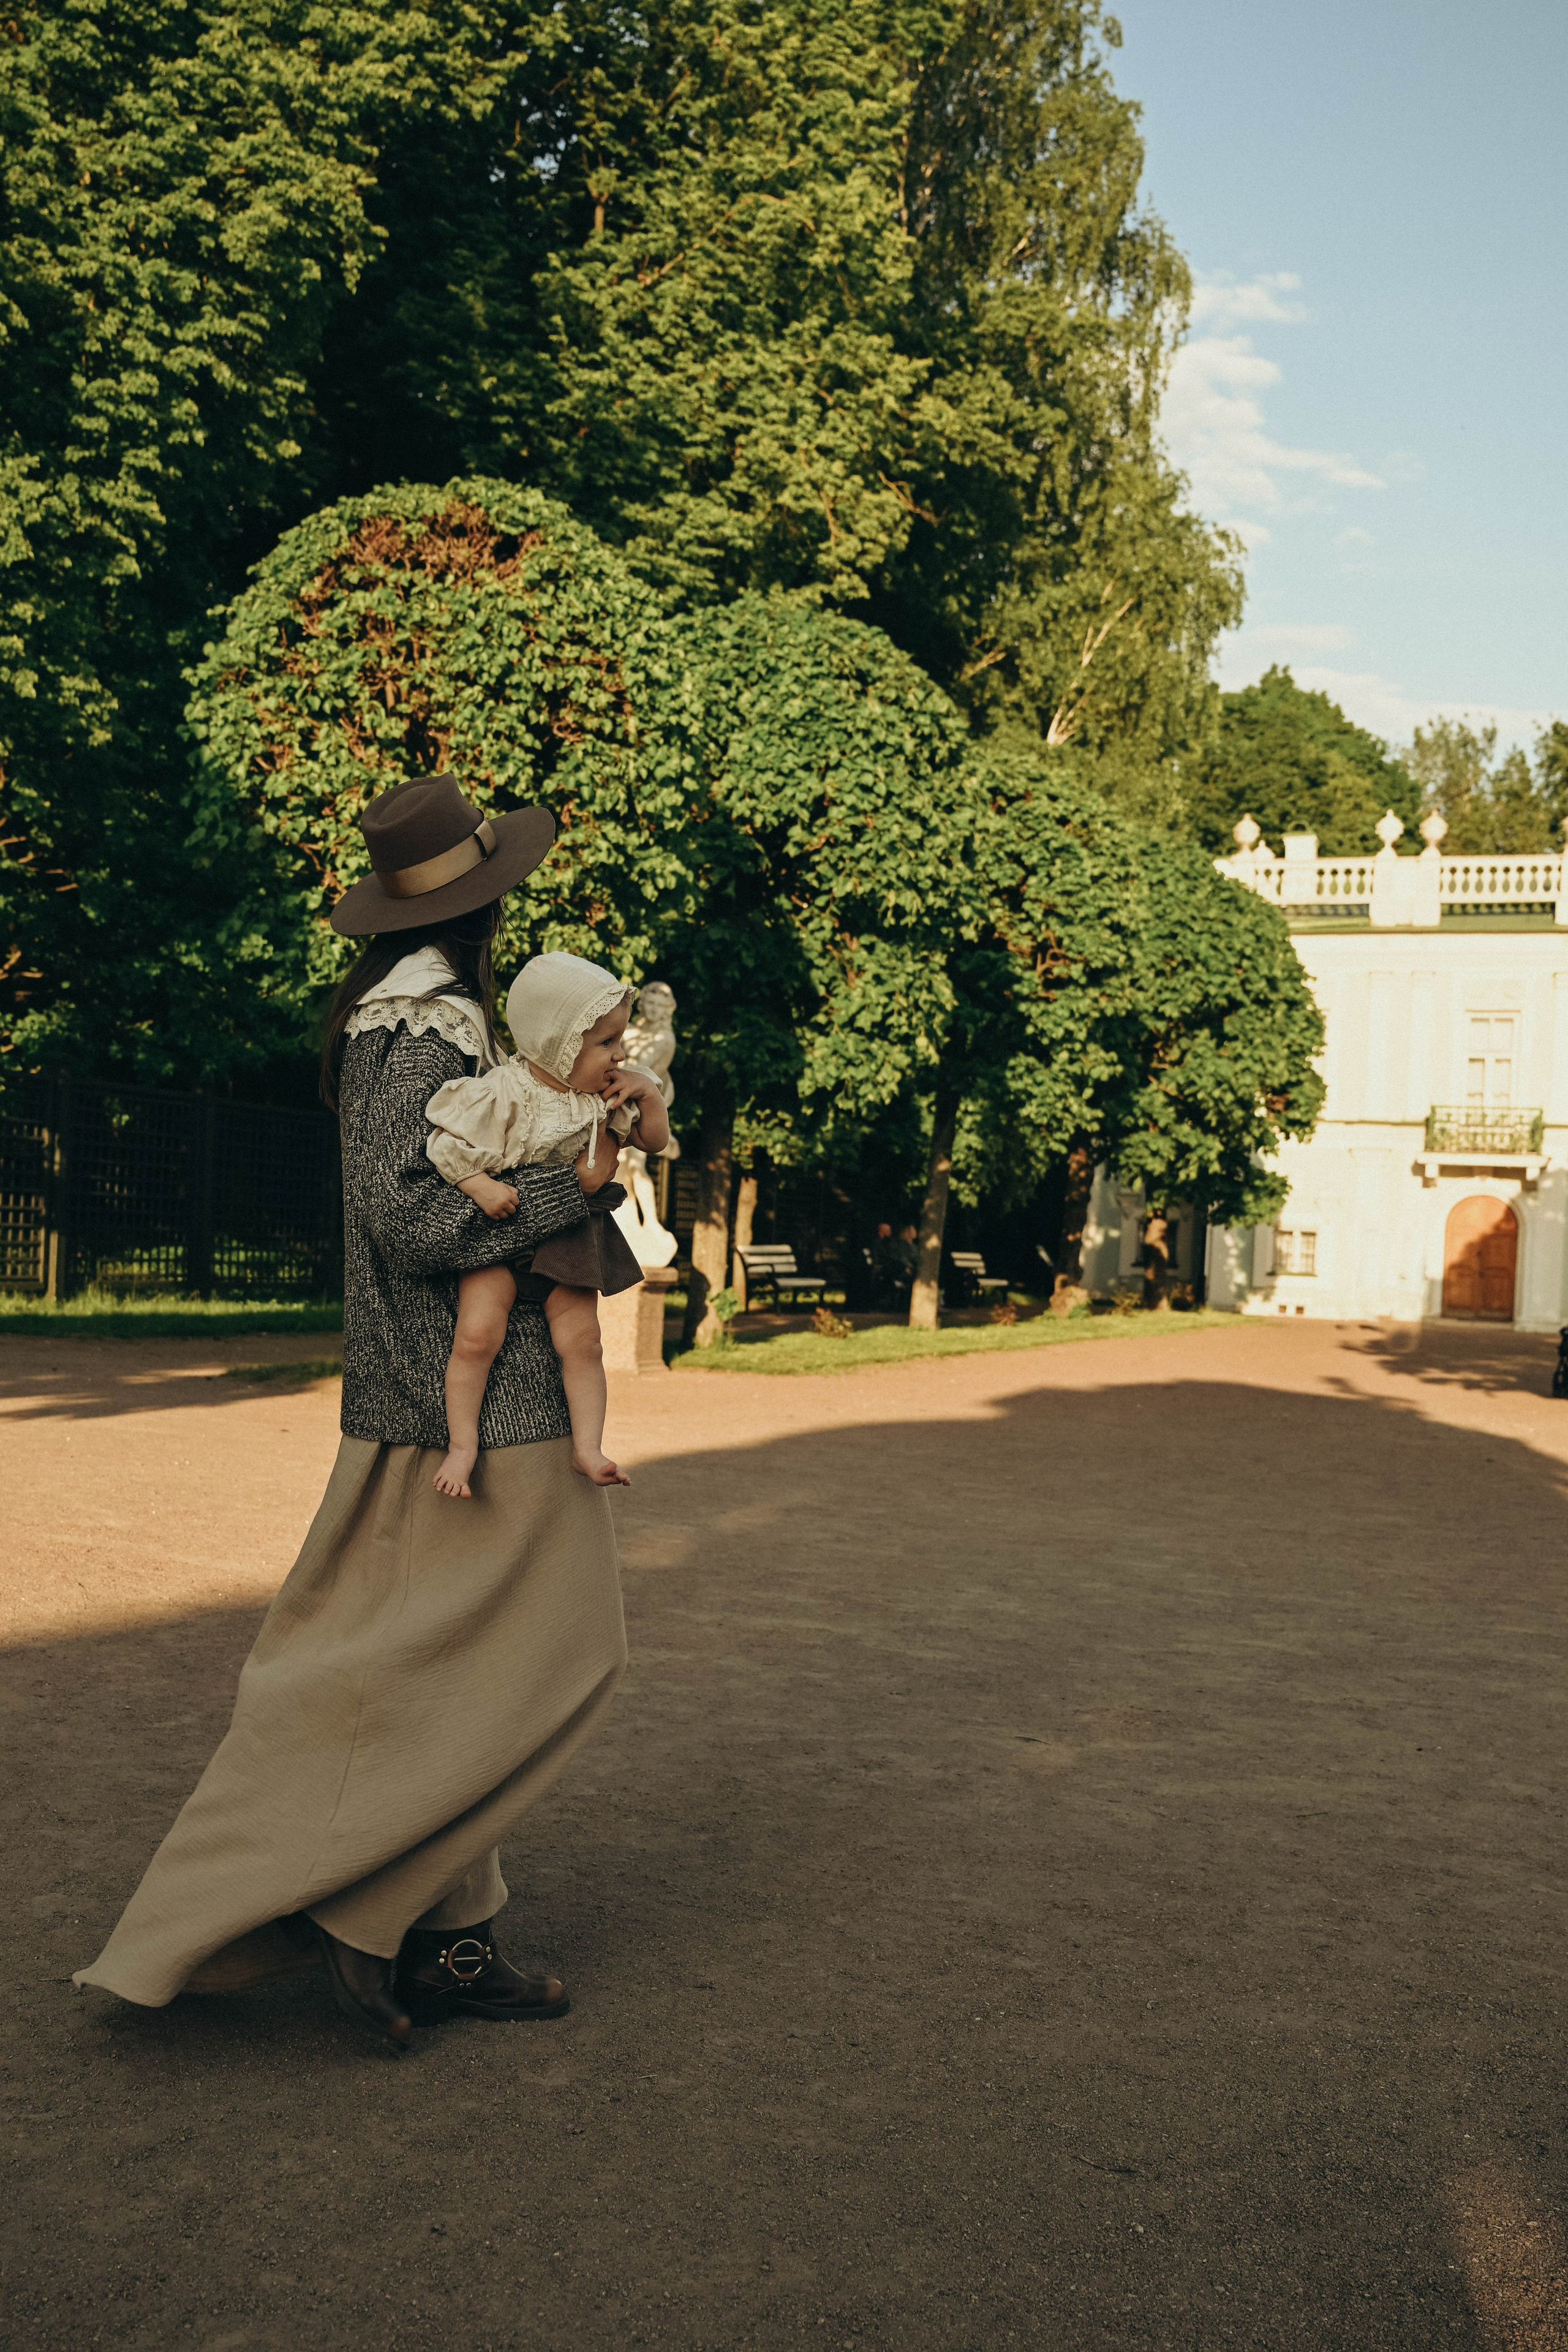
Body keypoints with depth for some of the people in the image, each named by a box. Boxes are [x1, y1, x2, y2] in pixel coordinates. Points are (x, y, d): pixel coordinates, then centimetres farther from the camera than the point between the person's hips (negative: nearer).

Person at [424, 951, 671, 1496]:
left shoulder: (607, 1094, 0)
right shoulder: (502, 1094, -19)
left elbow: (656, 1141, 10)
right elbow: (446, 1144, -15)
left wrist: (648, 1094, -7)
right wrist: (482, 1186, -27)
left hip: (568, 1236, 5)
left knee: (581, 1341, -2)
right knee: (477, 1333, -17)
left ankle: (588, 1447, 6)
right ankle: (462, 1444, -4)